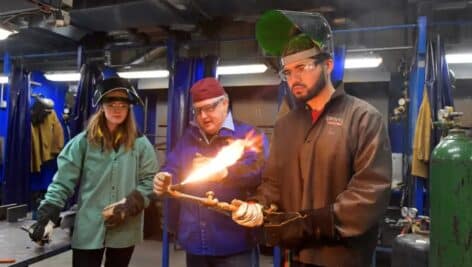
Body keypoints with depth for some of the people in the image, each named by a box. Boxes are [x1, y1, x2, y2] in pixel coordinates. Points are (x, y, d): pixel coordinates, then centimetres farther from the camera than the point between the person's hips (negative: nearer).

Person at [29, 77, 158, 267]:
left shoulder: (140, 143, -2)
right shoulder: (84, 141, -3)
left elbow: (149, 182, -2)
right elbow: (63, 180, -2)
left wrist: (128, 207, -12)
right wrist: (47, 211, -12)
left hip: (125, 230, 1)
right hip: (88, 228, -1)